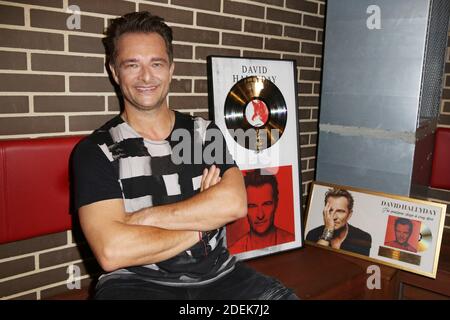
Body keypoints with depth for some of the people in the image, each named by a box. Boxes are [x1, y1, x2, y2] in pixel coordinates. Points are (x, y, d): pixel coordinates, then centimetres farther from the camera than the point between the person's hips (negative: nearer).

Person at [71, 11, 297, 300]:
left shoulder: (206, 133, 7)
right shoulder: (95, 151, -4)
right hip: (137, 281, -3)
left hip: (218, 275, 4)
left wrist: (141, 218, -14)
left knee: (283, 295, -19)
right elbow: (112, 253, -16)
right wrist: (201, 226, -8)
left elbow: (234, 203, -11)